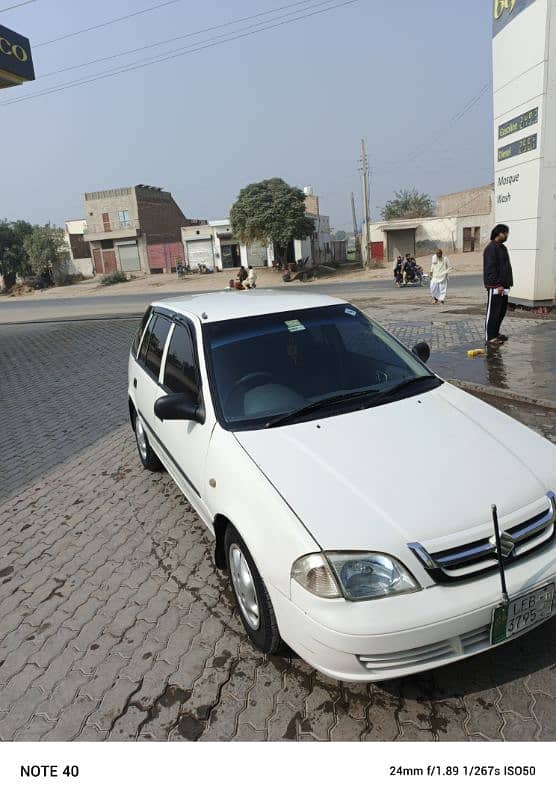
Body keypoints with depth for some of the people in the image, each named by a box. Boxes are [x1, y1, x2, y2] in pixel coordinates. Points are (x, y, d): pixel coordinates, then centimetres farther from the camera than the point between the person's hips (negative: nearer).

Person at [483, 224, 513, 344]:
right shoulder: (491, 248, -12)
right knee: (492, 312, -6)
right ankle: (490, 337, -2)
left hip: (503, 286, 9)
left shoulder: (503, 247, 18)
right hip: (495, 286, -9)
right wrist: (498, 284, -21)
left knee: (502, 311, 14)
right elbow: (490, 268, -18)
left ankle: (495, 332, 25)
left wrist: (507, 283, 17)